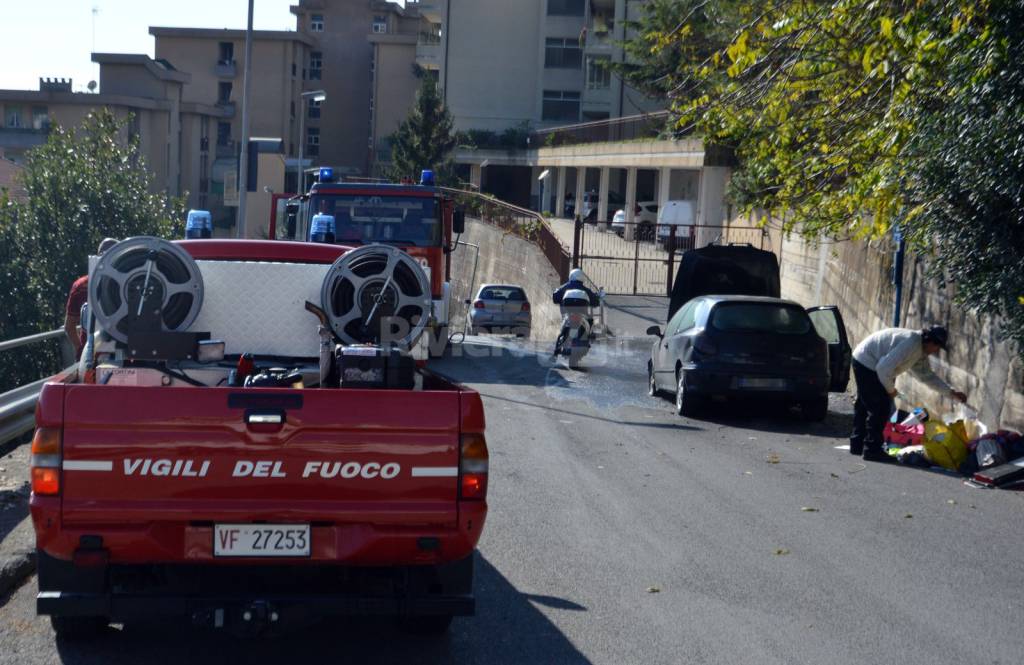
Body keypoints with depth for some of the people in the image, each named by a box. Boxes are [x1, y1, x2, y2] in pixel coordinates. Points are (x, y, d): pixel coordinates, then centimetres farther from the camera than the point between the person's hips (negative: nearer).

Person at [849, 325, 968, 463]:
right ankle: (872, 449, -4)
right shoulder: (911, 344, -25)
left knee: (864, 407, 19)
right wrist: (890, 389, -14)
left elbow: (927, 375, 17)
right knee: (880, 408, -9)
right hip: (866, 363, -11)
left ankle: (857, 445, 30)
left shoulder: (921, 353, 7)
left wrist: (951, 392, 12)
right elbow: (885, 367, -29)